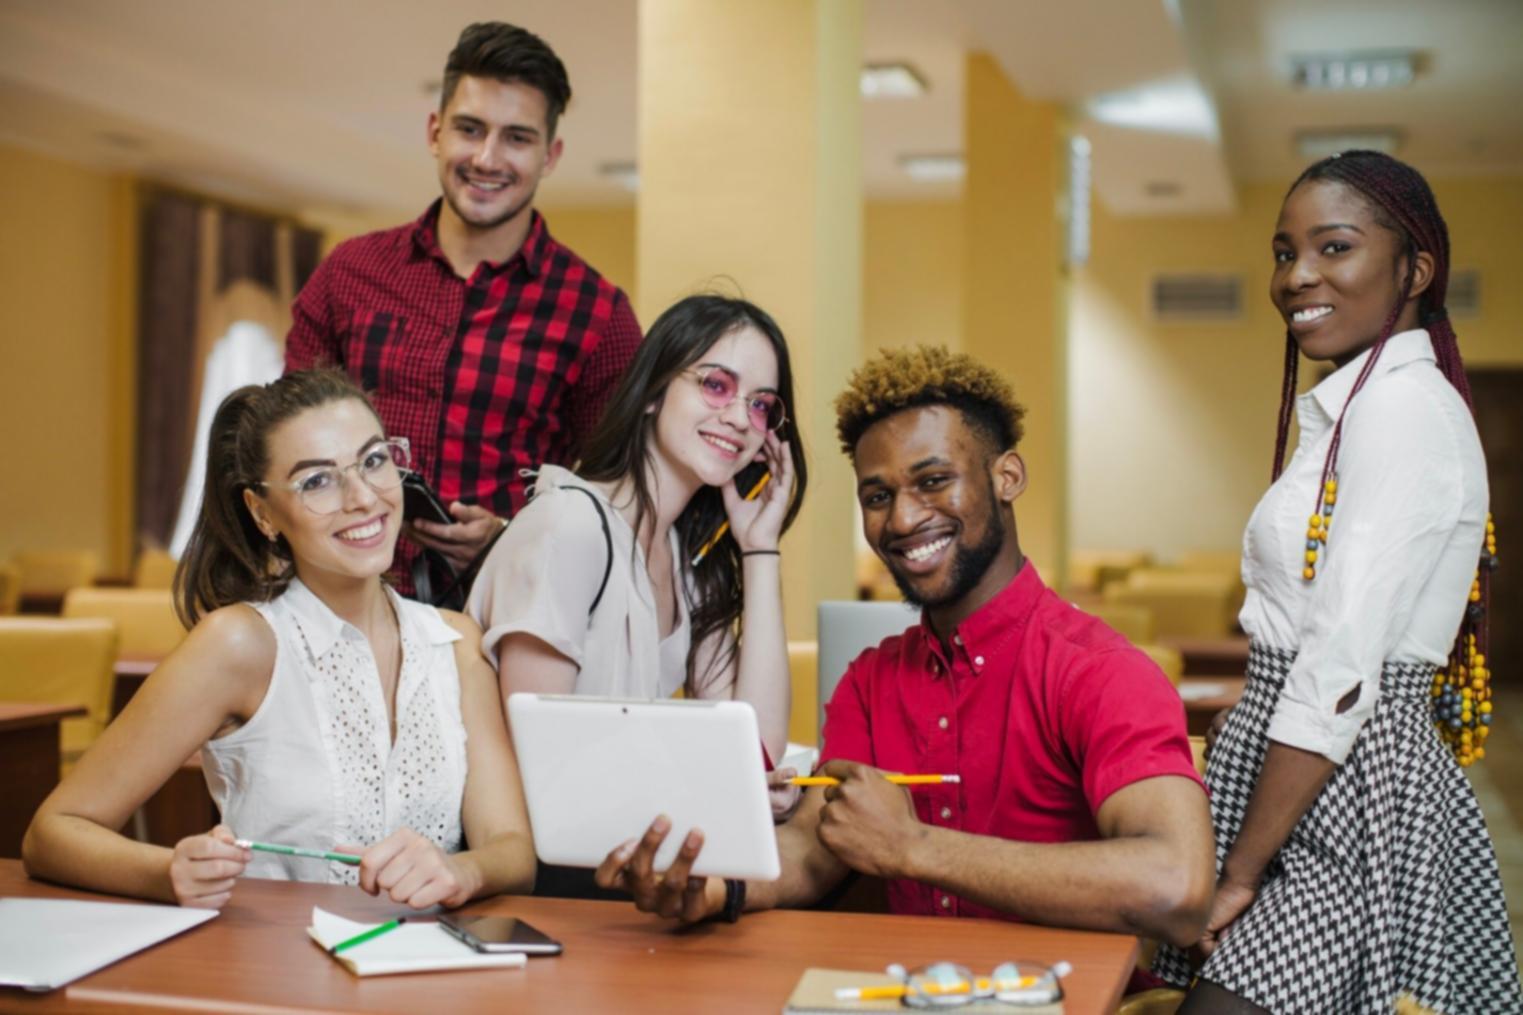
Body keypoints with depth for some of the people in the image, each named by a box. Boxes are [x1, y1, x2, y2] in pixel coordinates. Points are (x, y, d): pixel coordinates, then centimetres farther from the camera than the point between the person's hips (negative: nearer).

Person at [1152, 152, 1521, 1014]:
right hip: (1329, 778, 9)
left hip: (1348, 783, -9)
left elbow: (1342, 673, -21)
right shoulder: (1356, 406, 16)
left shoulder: (1404, 407, -14)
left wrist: (1239, 874, -17)